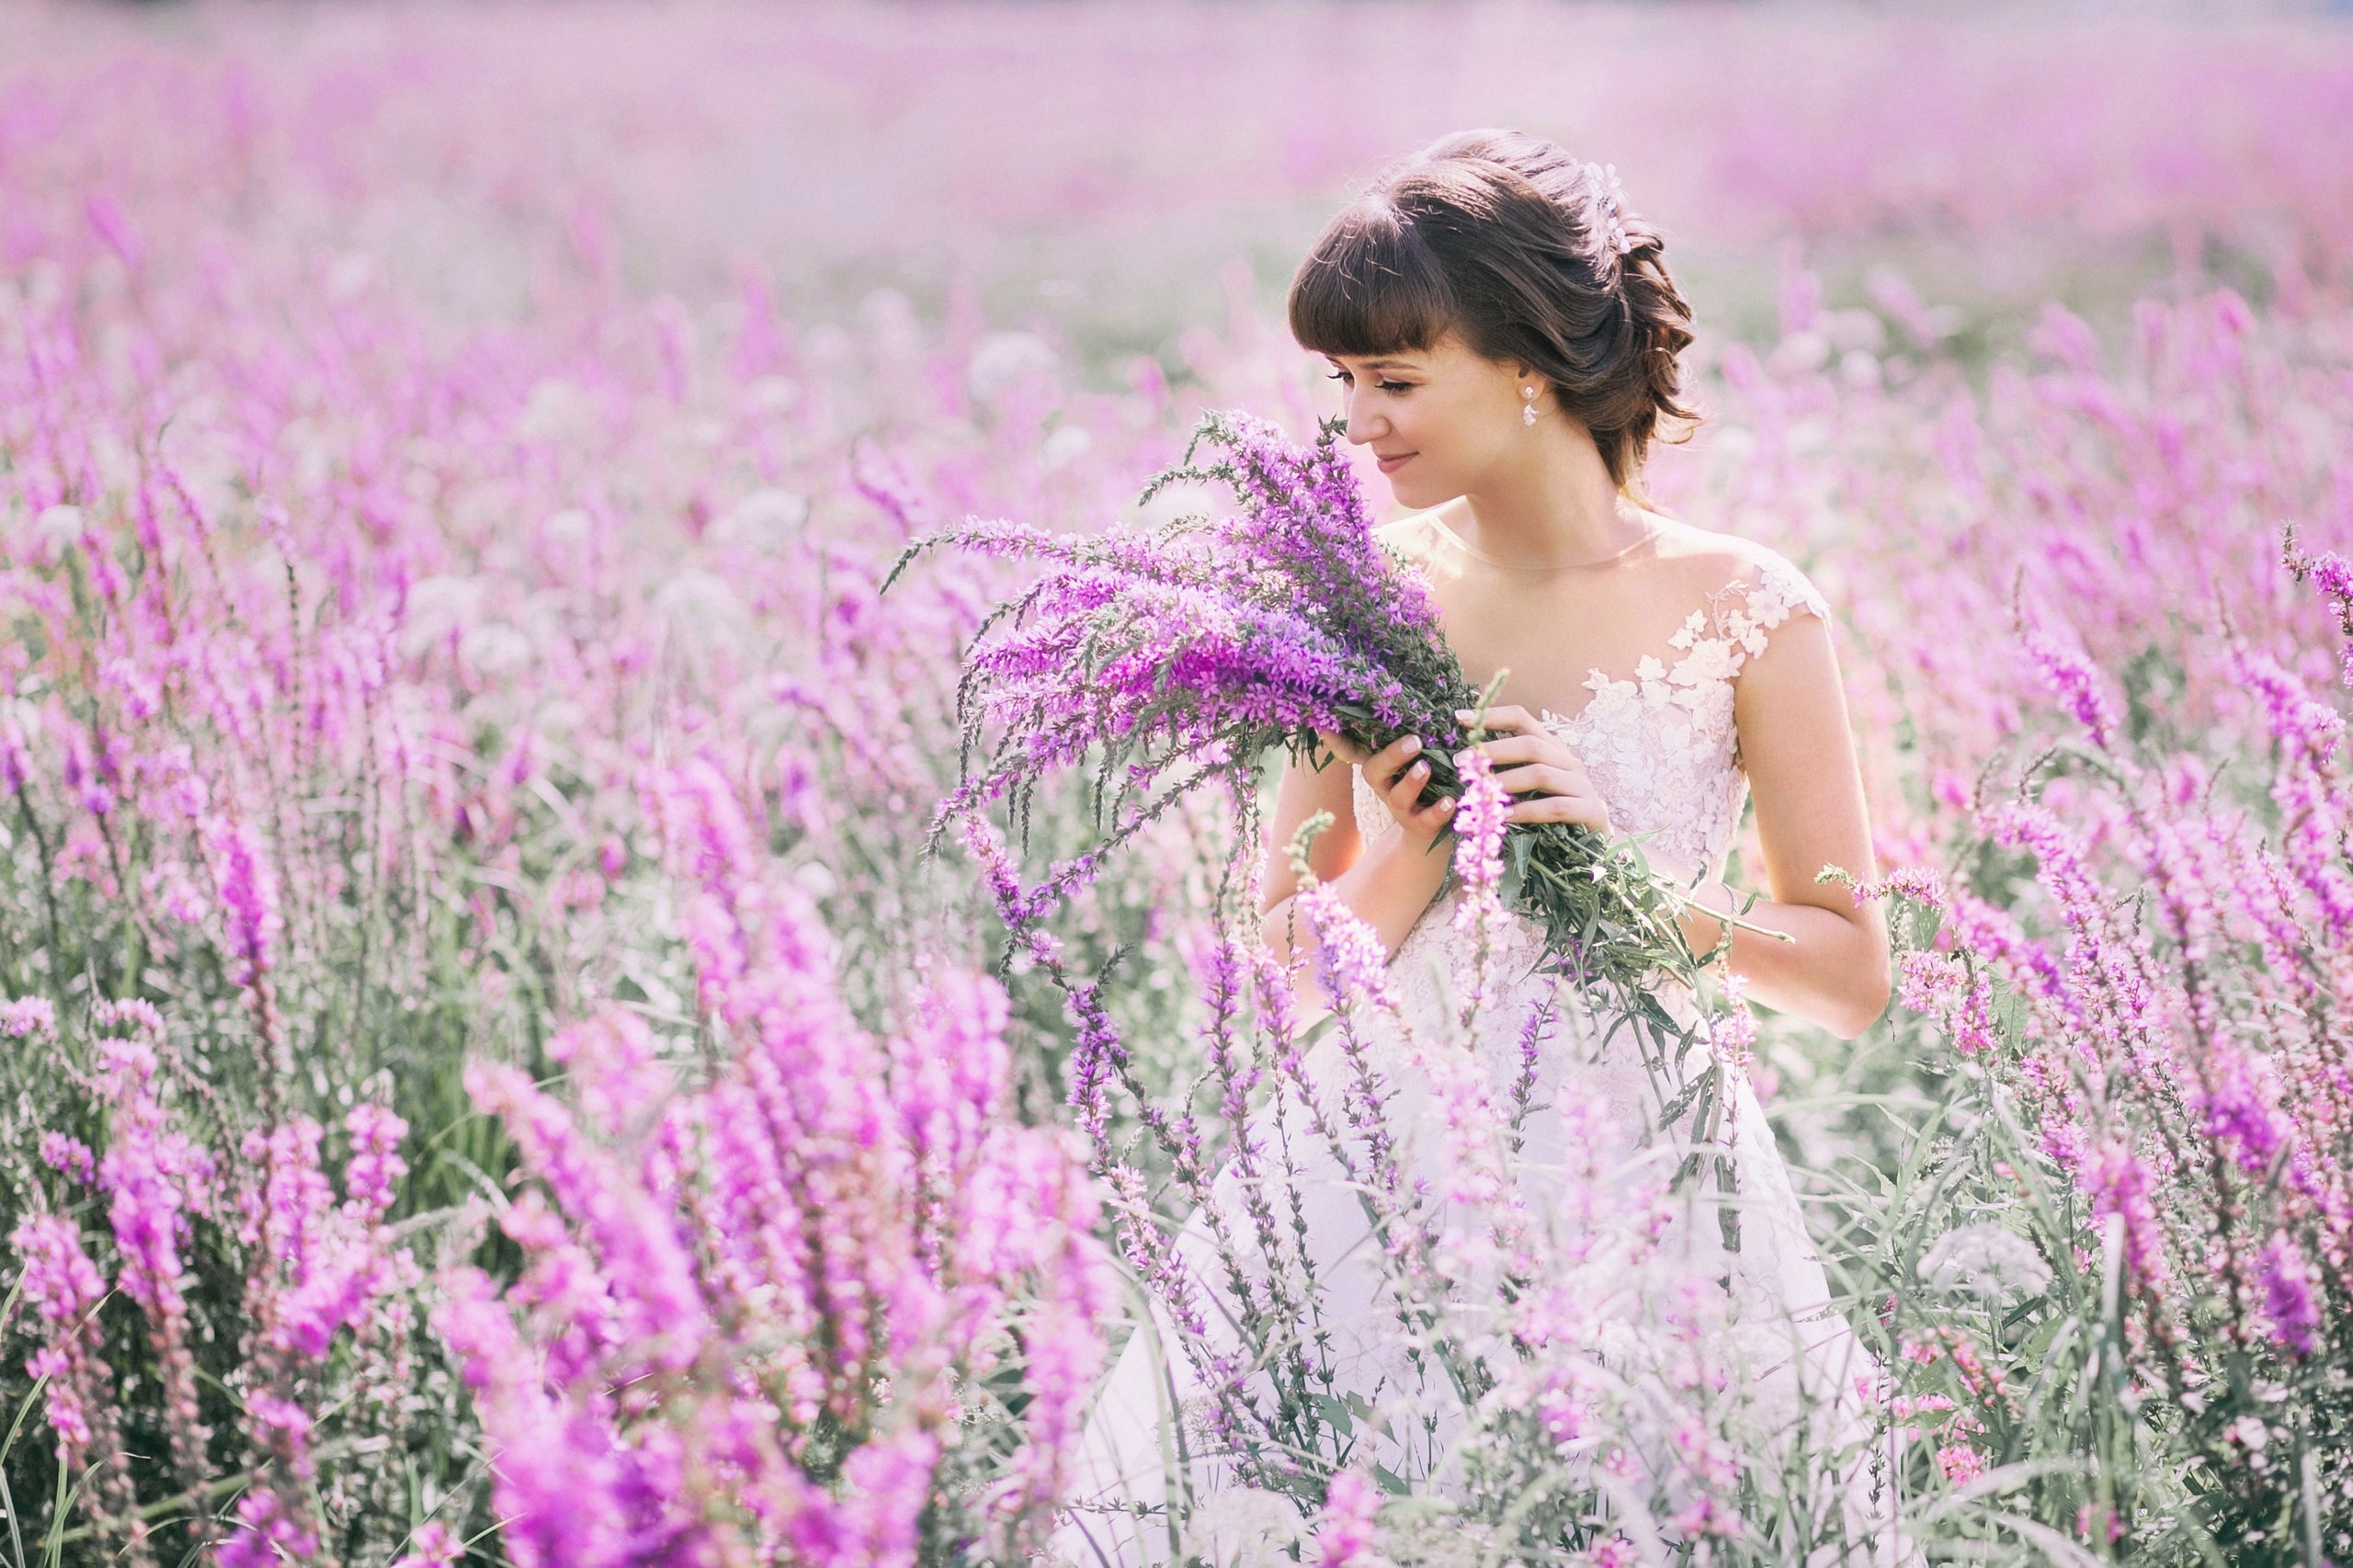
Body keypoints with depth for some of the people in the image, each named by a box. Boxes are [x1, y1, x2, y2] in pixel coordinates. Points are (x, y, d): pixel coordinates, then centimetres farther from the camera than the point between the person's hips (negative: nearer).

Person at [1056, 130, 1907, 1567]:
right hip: (1390, 1179, 2)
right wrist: (1400, 871, -14)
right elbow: (1288, 963, 6)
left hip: (1641, 1190, -2)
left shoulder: (1743, 612, -5)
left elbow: (1854, 979, -2)